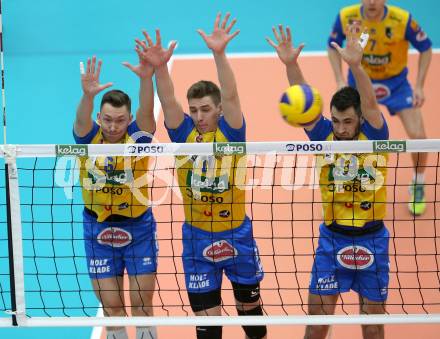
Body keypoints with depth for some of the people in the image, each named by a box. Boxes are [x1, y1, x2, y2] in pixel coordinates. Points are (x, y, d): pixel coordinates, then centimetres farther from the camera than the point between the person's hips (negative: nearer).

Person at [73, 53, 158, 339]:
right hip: (98, 230, 1)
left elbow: (146, 111, -32)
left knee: (142, 303, 5)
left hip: (138, 228, -1)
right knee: (111, 306, 6)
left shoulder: (137, 136, -13)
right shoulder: (89, 137, -12)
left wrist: (147, 79, -53)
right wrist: (88, 94, -57)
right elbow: (82, 119, -34)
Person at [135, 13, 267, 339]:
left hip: (237, 235, -1)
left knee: (250, 306, 19)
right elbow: (168, 102, -19)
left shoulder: (230, 133, -9)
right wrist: (159, 66, -38)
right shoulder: (184, 134, -4)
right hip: (197, 239, 1)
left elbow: (230, 96, -25)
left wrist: (220, 54, -41)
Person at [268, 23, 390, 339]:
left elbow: (370, 104, -28)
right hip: (332, 239, 1)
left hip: (372, 239, -1)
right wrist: (291, 64, -35)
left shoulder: (374, 135, -9)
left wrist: (356, 65, -45)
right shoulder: (324, 135, -4)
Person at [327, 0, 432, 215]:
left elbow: (425, 48, -11)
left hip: (396, 82, -1)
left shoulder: (403, 20, -28)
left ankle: (417, 186, 17)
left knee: (417, 135, -10)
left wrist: (419, 87, -16)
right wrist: (340, 82, -14)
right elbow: (333, 46, -3)